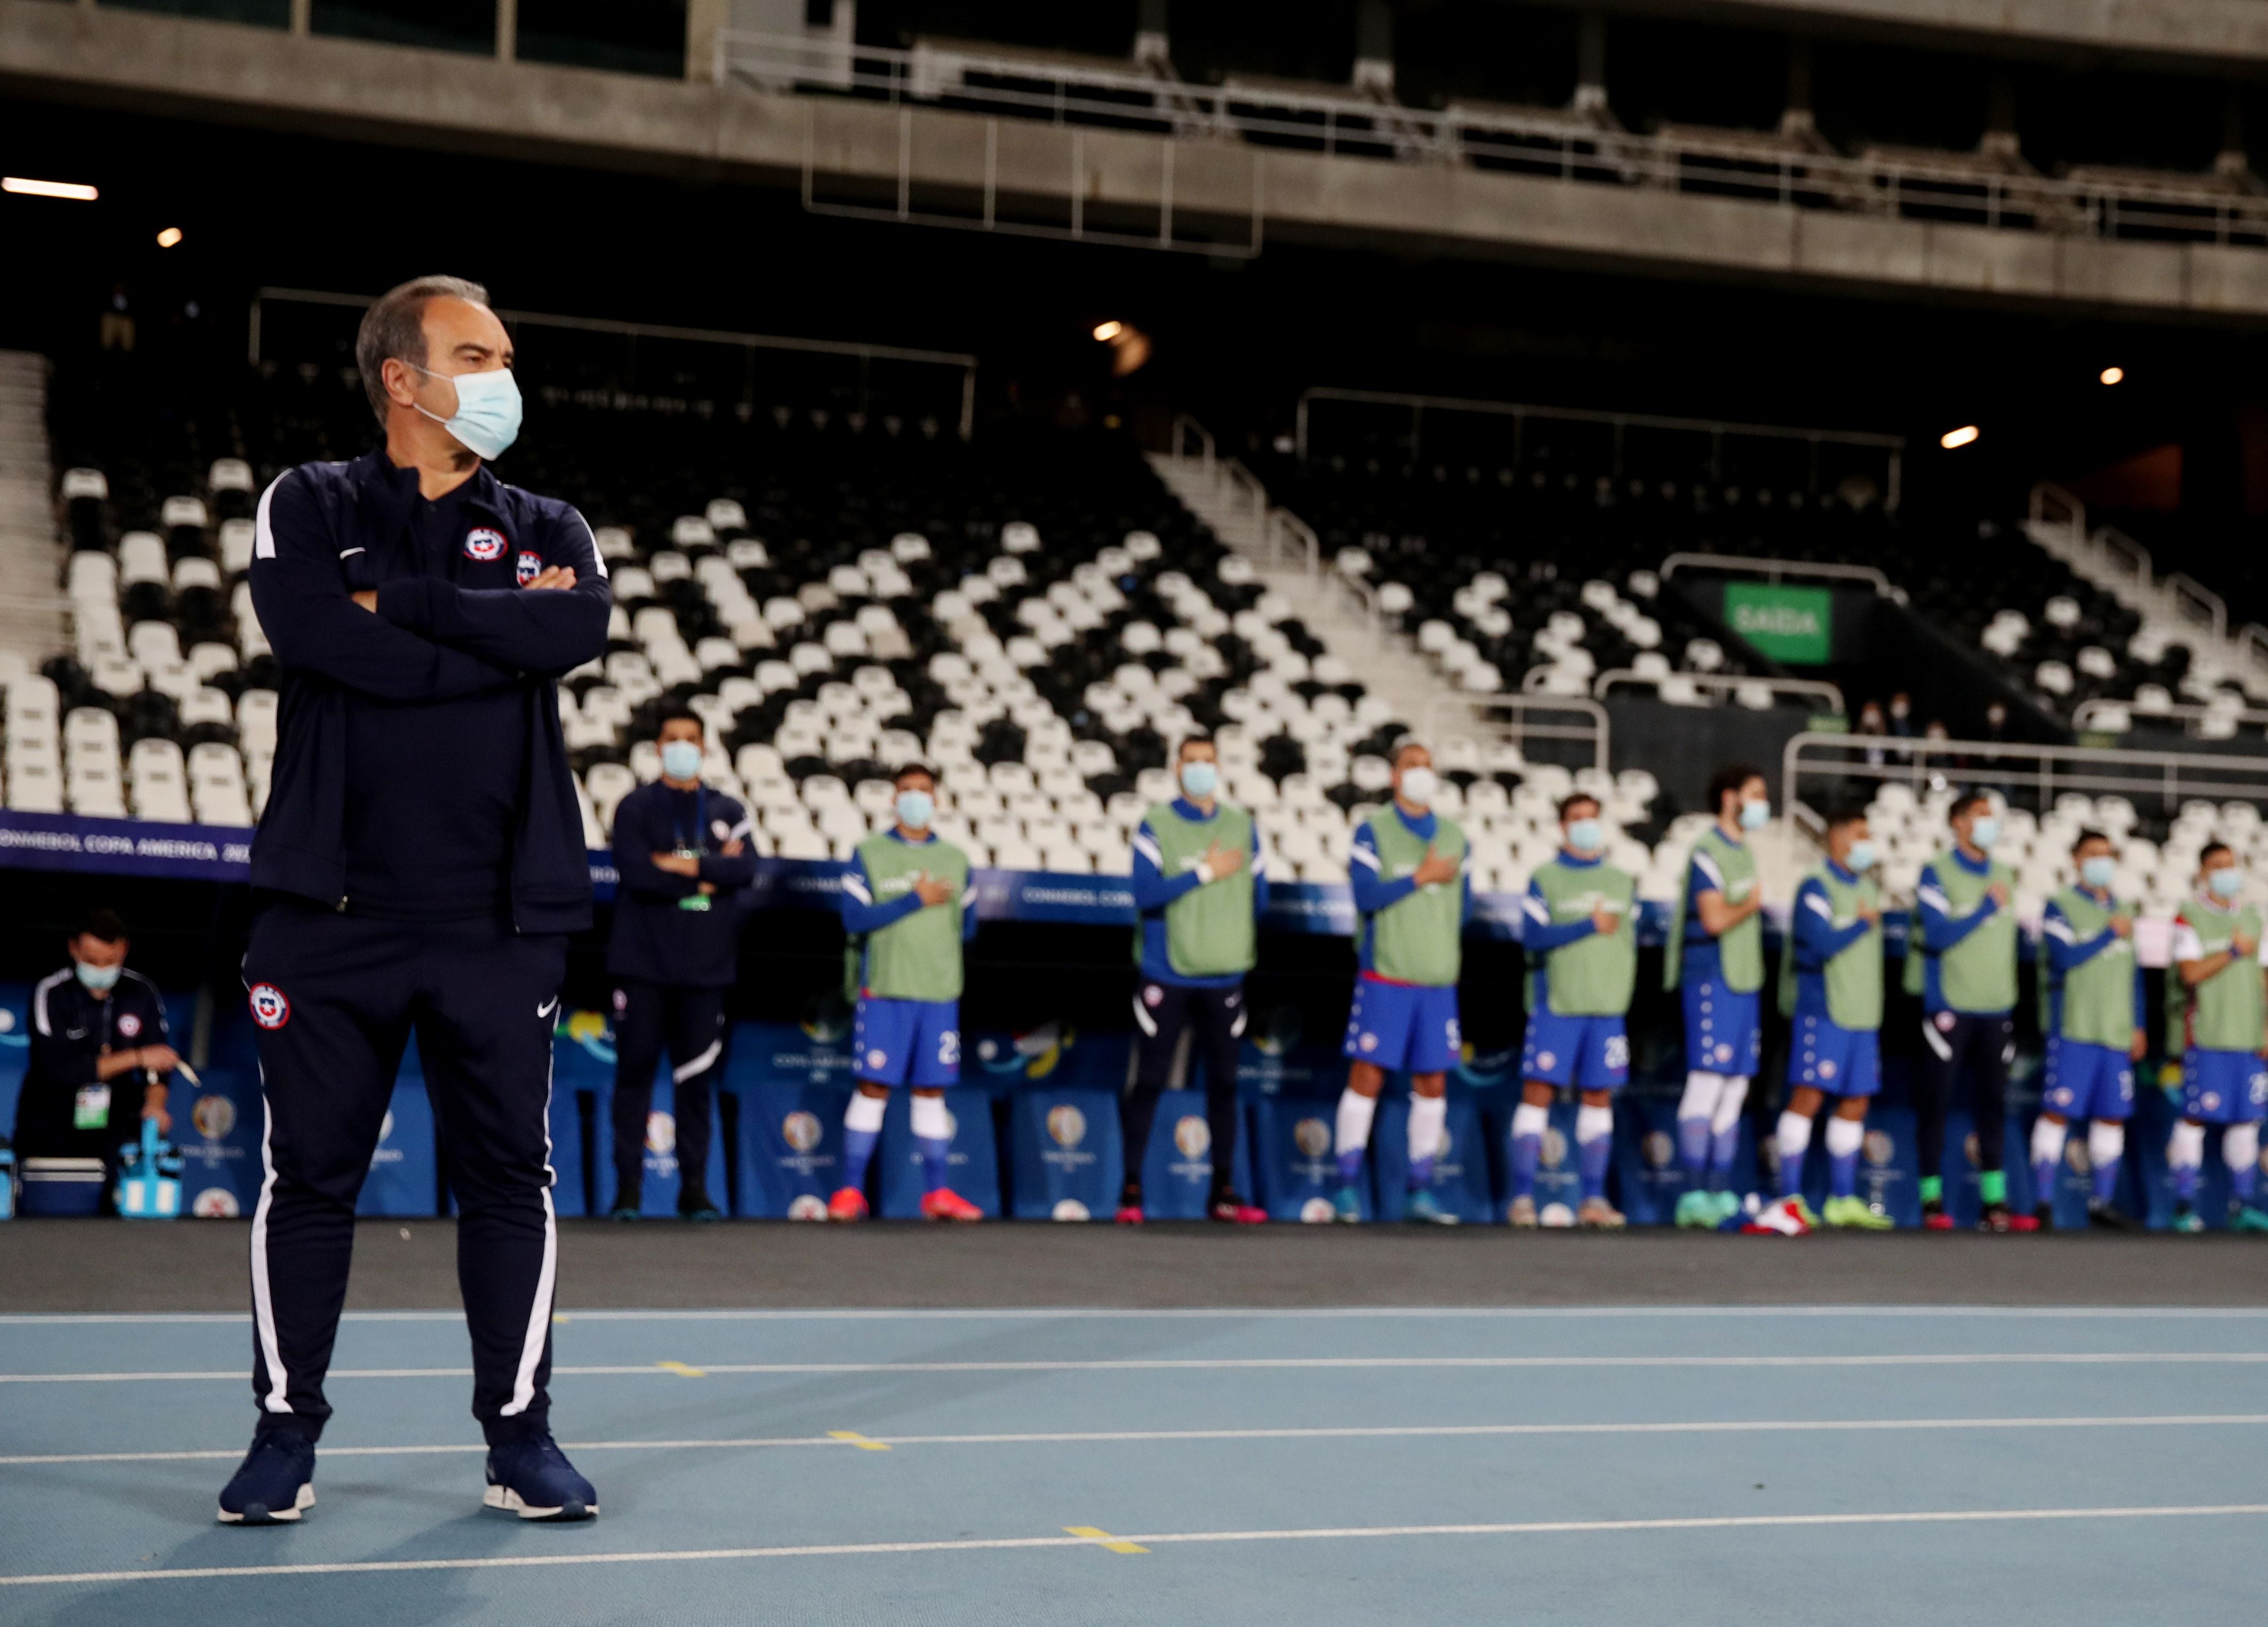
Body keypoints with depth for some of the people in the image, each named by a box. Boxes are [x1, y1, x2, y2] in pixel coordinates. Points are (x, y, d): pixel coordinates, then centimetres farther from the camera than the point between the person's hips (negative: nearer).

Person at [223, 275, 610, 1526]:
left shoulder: (545, 528, 13)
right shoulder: (307, 508, 7)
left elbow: (579, 630, -11)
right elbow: (316, 638, -14)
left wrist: (400, 600, -9)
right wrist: (497, 634, -9)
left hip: (501, 922, 2)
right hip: (332, 911, -1)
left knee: (510, 1177, 4)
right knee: (308, 1176, 3)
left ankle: (519, 1435, 15)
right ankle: (286, 1434, 15)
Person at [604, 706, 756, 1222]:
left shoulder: (727, 811, 13)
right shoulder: (635, 807, 6)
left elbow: (746, 869, -3)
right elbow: (633, 870, -10)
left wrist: (687, 865, -12)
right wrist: (710, 877, -7)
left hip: (705, 965, 2)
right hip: (643, 961, -2)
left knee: (697, 1077, 3)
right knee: (635, 1069, -2)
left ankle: (695, 1186, 7)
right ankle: (628, 1184, 2)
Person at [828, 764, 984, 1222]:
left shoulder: (955, 859, 13)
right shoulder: (869, 854, 3)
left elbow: (967, 926, 15)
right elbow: (855, 917, -8)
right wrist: (916, 900, -11)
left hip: (939, 993, 3)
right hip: (884, 991, -3)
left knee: (931, 1090, 5)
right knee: (873, 1087, -3)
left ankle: (938, 1192, 9)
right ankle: (851, 1191, 3)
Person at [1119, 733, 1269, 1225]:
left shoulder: (1242, 827, 9)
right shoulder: (1155, 826, -2)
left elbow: (1259, 895, 13)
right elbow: (1146, 894, -13)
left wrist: (1231, 939, 8)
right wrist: (1205, 872, -14)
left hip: (1224, 977, 3)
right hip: (1166, 976, -3)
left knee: (1223, 1083, 6)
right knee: (1149, 1082, -1)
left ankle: (1224, 1193, 14)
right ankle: (1131, 1191, 6)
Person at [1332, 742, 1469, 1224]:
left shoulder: (1454, 837, 14)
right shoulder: (1373, 832, -1)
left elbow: (1463, 901, 19)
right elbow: (1366, 896, -12)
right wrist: (1420, 878, -12)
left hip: (1438, 981, 5)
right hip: (1385, 979, -4)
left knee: (1433, 1085, 4)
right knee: (1367, 1076, -4)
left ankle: (1421, 1193, 12)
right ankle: (1349, 1188, 3)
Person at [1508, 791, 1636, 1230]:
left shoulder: (1623, 882, 14)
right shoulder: (1545, 878, 2)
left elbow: (1630, 940, 19)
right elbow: (1533, 936, -10)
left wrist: (1621, 991, 10)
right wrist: (1590, 926, -11)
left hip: (1607, 1008, 4)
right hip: (1555, 1007, -4)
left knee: (1600, 1097, 4)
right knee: (1538, 1092, -5)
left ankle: (1594, 1199, 10)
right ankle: (1522, 1197, -2)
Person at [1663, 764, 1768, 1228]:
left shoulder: (1743, 851, 18)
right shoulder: (1708, 851, -10)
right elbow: (1715, 918, -19)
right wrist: (1752, 904, -3)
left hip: (1744, 981, 9)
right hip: (1712, 979, -9)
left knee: (1736, 1088, 8)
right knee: (1707, 1082, -9)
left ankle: (1720, 1192, 12)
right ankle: (1693, 1194, -7)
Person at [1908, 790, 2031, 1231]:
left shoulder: (2004, 877, 14)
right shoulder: (1937, 874, -4)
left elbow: (2005, 941, 20)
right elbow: (1939, 934, -15)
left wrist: (2009, 1000, 17)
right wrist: (1987, 906, -12)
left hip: (1996, 1008, 5)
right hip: (1950, 1007, -5)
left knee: (1994, 1103, 4)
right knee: (1935, 1101, -1)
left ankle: (1994, 1202, 7)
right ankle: (1933, 1200, 4)